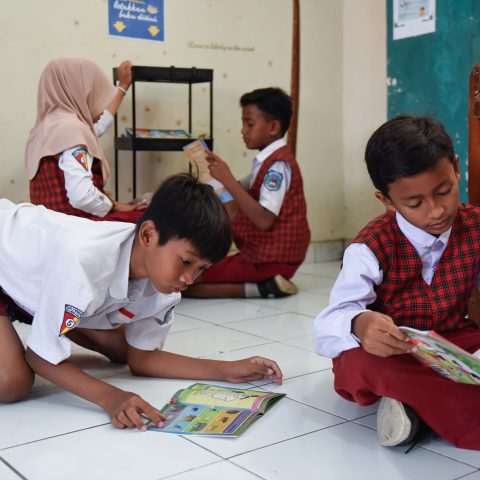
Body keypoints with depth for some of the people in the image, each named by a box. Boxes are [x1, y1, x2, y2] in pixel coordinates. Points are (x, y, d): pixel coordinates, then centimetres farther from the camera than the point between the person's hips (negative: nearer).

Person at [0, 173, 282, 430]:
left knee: (121, 348, 2)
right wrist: (109, 397, -43)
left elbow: (140, 357, -8)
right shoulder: (83, 262, -42)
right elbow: (42, 358, -30)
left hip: (36, 271, 7)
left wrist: (227, 371, -16)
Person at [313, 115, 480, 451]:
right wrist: (359, 324, -52)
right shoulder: (371, 249, -16)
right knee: (360, 362, -37)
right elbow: (329, 325, -27)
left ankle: (415, 404, -25)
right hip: (389, 356, -3)